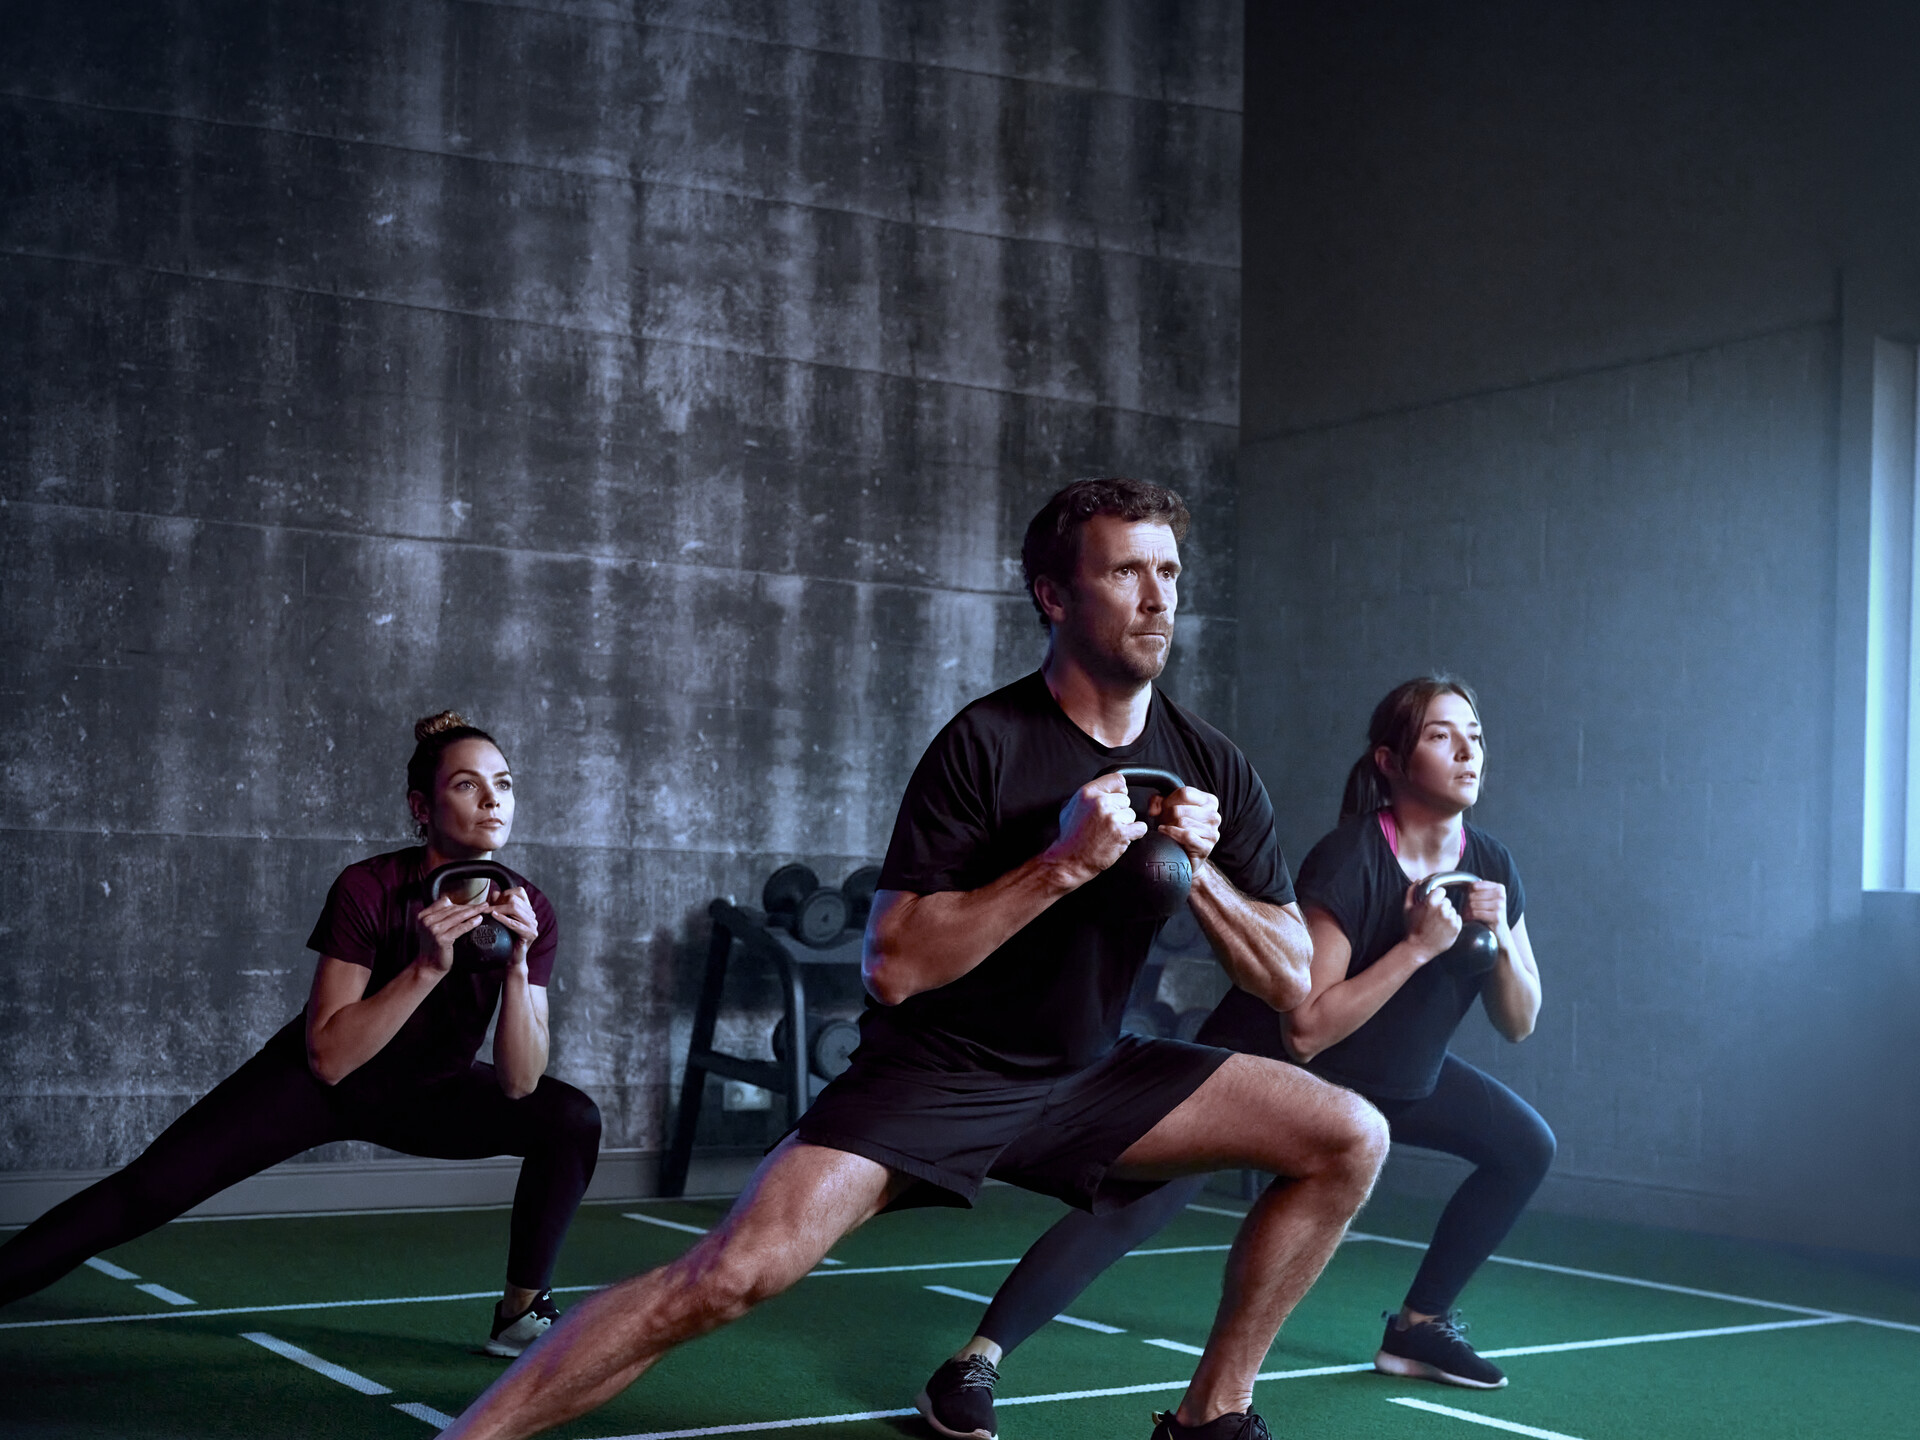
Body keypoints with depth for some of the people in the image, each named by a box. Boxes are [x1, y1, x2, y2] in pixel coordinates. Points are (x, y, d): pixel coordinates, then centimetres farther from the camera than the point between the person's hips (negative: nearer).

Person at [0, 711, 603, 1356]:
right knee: (151, 1190, -17)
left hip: (429, 1093, 4)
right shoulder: (369, 890, -26)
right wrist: (428, 966, -40)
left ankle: (521, 1317, -4)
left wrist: (517, 964, -32)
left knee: (573, 1118, -16)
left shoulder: (530, 912, -17)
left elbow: (518, 1084, -19)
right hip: (317, 1085, -3)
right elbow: (329, 1057, -30)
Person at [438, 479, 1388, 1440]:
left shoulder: (1212, 770, -1)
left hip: (1088, 1077, 6)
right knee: (732, 1272, -25)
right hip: (933, 1074, -5)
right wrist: (1065, 862, -27)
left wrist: (1198, 871, -15)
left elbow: (1291, 983, 2)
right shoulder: (984, 745, -16)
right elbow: (892, 966, -22)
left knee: (1350, 1138, -6)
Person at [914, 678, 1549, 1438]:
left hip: (1392, 1074, 8)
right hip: (1262, 1059, -7)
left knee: (1525, 1147, 5)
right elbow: (1305, 1030, -31)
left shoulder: (1491, 865, -6)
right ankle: (971, 1364, -25)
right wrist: (1418, 946, -32)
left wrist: (1503, 940, -18)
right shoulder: (1350, 860, -27)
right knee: (1138, 1202, -25)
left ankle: (1419, 1328, 17)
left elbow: (1519, 1023, 0)